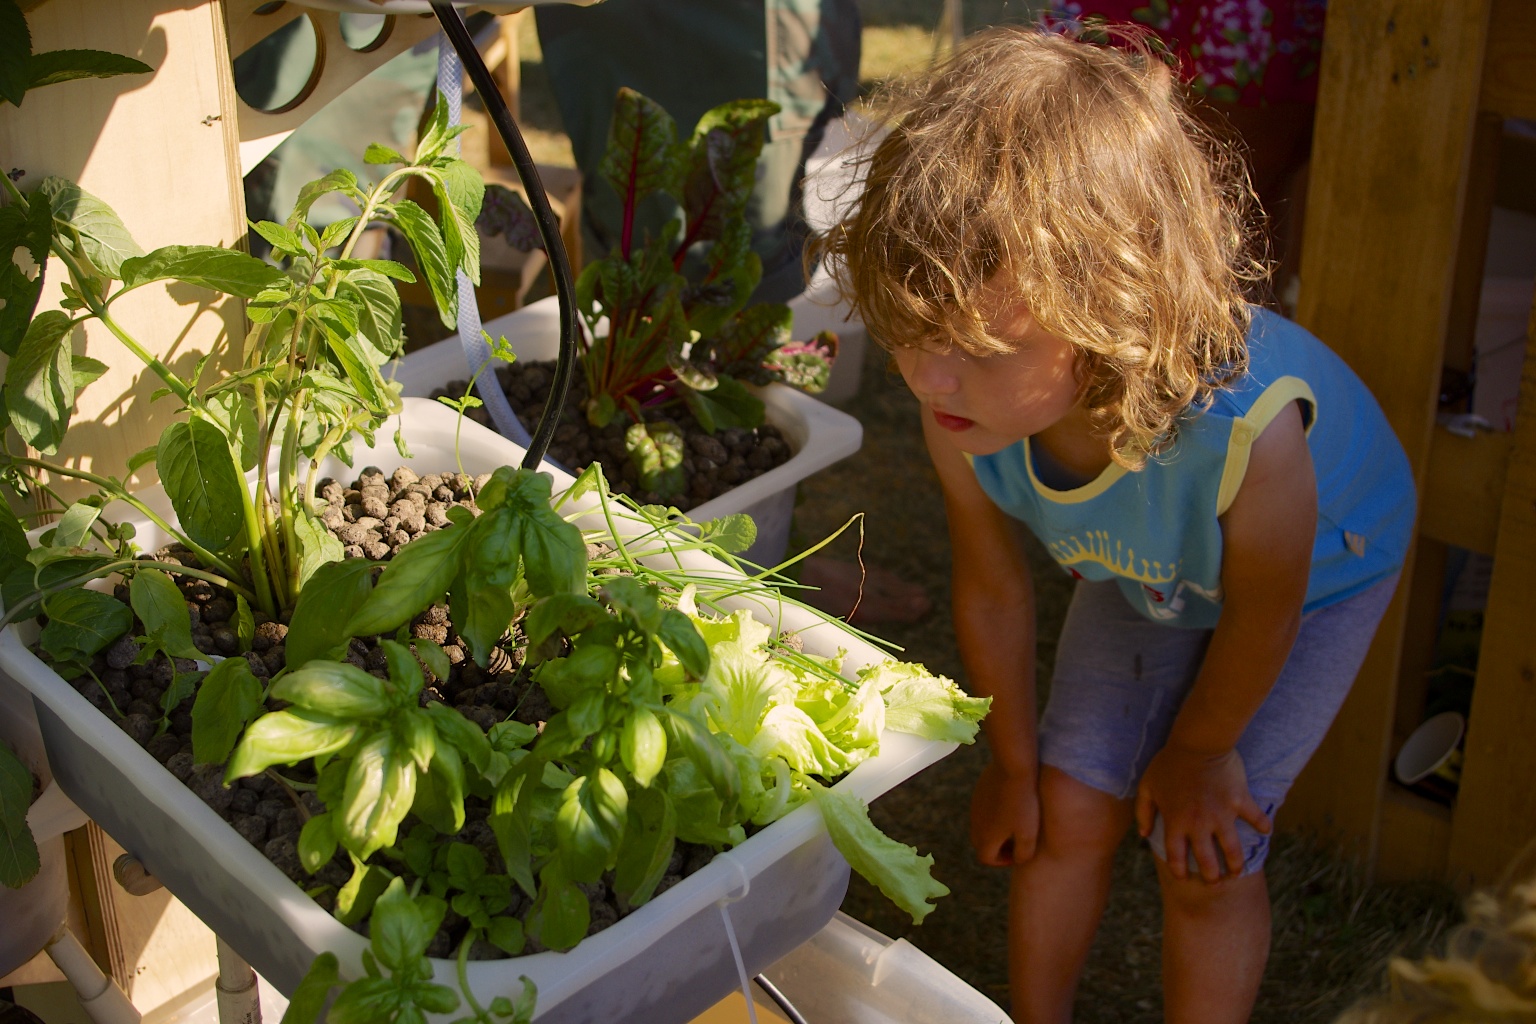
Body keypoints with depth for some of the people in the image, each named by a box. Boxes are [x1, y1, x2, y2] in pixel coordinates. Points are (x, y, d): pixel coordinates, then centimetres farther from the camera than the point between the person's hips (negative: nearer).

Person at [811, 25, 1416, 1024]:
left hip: (1316, 567, -3)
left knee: (1206, 850, -3)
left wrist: (1197, 753, -6)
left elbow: (1259, 619, -25)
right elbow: (994, 591, -12)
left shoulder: (1244, 429, -49)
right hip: (1142, 571, 4)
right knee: (1067, 810, 3)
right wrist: (1014, 761, 4)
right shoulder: (967, 412, -34)